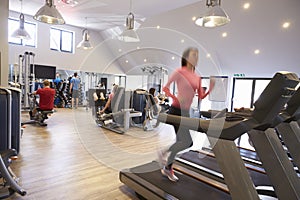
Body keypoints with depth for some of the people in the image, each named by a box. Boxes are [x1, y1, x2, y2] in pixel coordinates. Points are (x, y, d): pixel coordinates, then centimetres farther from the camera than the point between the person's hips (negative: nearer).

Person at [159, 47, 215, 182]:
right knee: (187, 142, -12)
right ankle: (165, 153, 14)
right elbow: (165, 88, -7)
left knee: (180, 142, 13)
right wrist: (176, 98, -21)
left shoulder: (197, 77, 12)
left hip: (186, 112, 8)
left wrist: (210, 89, -6)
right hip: (176, 110, -8)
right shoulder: (179, 72, -7)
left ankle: (167, 168, 30)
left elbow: (201, 96, 11)